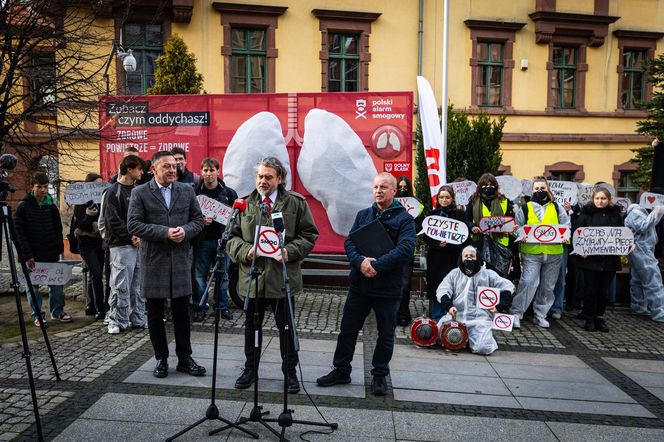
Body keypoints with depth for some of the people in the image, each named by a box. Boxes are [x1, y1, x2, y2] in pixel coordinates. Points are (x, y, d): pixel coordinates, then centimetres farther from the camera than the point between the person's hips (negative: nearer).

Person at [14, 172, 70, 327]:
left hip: (51, 255, 4)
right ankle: (37, 315, 16)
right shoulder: (23, 207, -4)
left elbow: (58, 230, 12)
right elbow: (19, 233, -8)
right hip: (32, 256, -4)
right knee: (33, 286, 4)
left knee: (57, 283, 7)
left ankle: (57, 311, 21)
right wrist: (27, 255, -14)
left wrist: (58, 248, 0)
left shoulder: (51, 206, 8)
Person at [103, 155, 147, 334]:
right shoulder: (113, 192, -4)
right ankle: (117, 322, 8)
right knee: (121, 286, -4)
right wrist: (131, 237, -12)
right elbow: (112, 221, -11)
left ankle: (138, 319, 19)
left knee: (138, 284, 10)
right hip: (121, 245, -6)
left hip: (139, 244, 7)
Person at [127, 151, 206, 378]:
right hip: (153, 260, -2)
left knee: (182, 312, 9)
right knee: (155, 314, 9)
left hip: (181, 259, 2)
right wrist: (165, 232, -18)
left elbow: (198, 219, 9)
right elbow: (133, 225, -9)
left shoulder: (187, 191, 7)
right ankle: (161, 359, 23)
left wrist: (185, 230, -12)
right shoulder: (140, 193, -2)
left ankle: (185, 358, 20)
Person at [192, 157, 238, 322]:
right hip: (202, 241, -1)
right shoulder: (195, 193, 3)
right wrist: (200, 221, -16)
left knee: (223, 275, 9)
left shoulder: (229, 193, 5)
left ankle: (223, 306, 22)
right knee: (199, 276, 4)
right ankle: (199, 308, 16)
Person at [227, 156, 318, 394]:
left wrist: (290, 251, -15)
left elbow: (309, 234, 1)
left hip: (283, 277, -2)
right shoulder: (245, 204, 5)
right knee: (251, 326, 17)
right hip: (252, 275, 2)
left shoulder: (296, 203, 0)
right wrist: (245, 250, -13)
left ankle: (290, 372, 28)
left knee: (286, 328, 11)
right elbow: (232, 236, 7)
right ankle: (250, 368, 35)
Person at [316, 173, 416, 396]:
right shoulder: (363, 215, 10)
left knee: (386, 334, 10)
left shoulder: (404, 219, -3)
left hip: (388, 287, -3)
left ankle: (380, 375, 28)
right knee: (348, 329, 11)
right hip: (359, 284, 4)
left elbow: (405, 249, -16)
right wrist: (360, 261, -19)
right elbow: (349, 243, 1)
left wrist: (376, 265, -24)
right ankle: (341, 370, 28)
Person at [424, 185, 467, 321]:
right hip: (435, 258, 2)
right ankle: (436, 319, 16)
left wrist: (448, 244, -16)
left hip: (453, 258, -1)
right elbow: (426, 237, 4)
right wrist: (437, 244, -15)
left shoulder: (460, 214, 4)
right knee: (436, 286, 3)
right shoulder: (432, 214, 9)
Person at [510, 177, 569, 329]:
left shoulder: (557, 208, 13)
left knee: (548, 286, 8)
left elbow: (567, 226, 12)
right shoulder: (525, 208, 8)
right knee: (528, 282, -15)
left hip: (554, 253, 3)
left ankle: (540, 315, 21)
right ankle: (516, 313, -5)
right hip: (531, 252, -3)